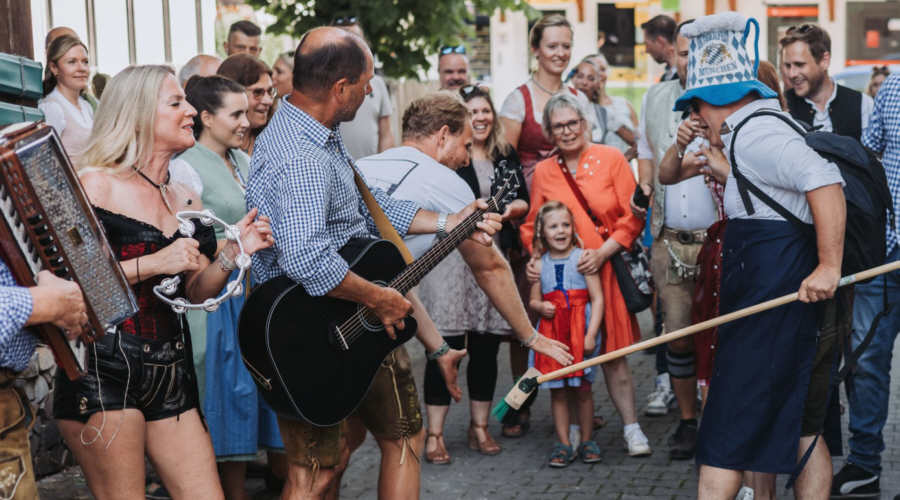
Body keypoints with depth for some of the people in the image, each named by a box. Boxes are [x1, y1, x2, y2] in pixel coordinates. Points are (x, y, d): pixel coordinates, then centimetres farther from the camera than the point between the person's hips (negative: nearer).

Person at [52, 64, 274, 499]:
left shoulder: (186, 201, 15)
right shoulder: (96, 186, -7)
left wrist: (232, 252, -1)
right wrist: (153, 264, -19)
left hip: (170, 376, 7)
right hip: (104, 370, -7)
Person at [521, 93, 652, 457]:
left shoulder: (611, 159, 3)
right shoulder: (543, 172, 10)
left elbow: (633, 216, 0)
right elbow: (532, 224, 17)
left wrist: (602, 252, -10)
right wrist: (536, 258, -1)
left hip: (606, 268, -2)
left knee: (612, 351, -2)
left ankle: (631, 427, 8)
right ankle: (574, 430, 11)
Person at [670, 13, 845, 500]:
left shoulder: (753, 134, -14)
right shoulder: (768, 125, 17)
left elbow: (824, 180, -27)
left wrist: (829, 266, -27)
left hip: (769, 304, -10)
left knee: (723, 437, -6)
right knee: (801, 429, 14)